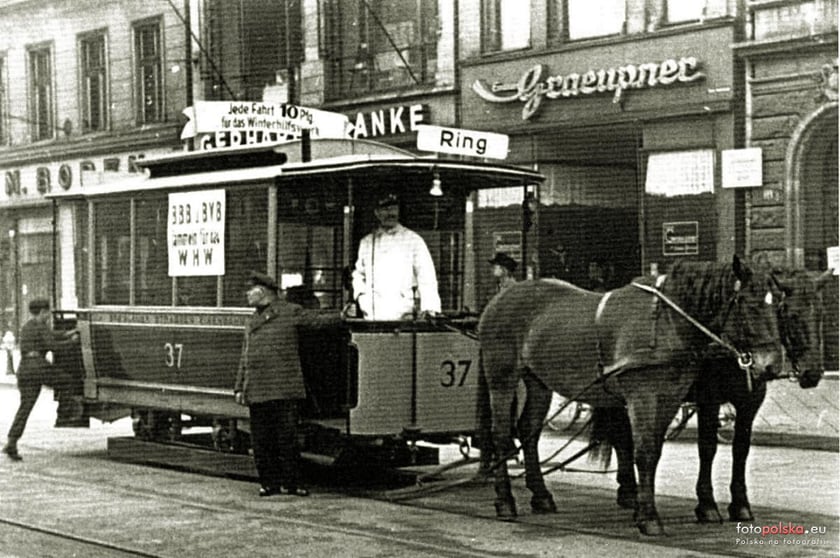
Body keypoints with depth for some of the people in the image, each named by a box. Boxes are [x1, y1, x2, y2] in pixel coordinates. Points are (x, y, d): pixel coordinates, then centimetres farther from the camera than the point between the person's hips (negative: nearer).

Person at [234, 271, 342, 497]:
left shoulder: (290, 312, 1)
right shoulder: (253, 321, 18)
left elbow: (317, 320, 0)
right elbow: (245, 358, 19)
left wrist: (341, 317, -14)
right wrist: (239, 387, 15)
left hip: (283, 391, -6)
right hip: (256, 392, 6)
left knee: (286, 438, -3)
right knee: (261, 441, 6)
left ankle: (291, 482, 6)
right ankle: (269, 482, 15)